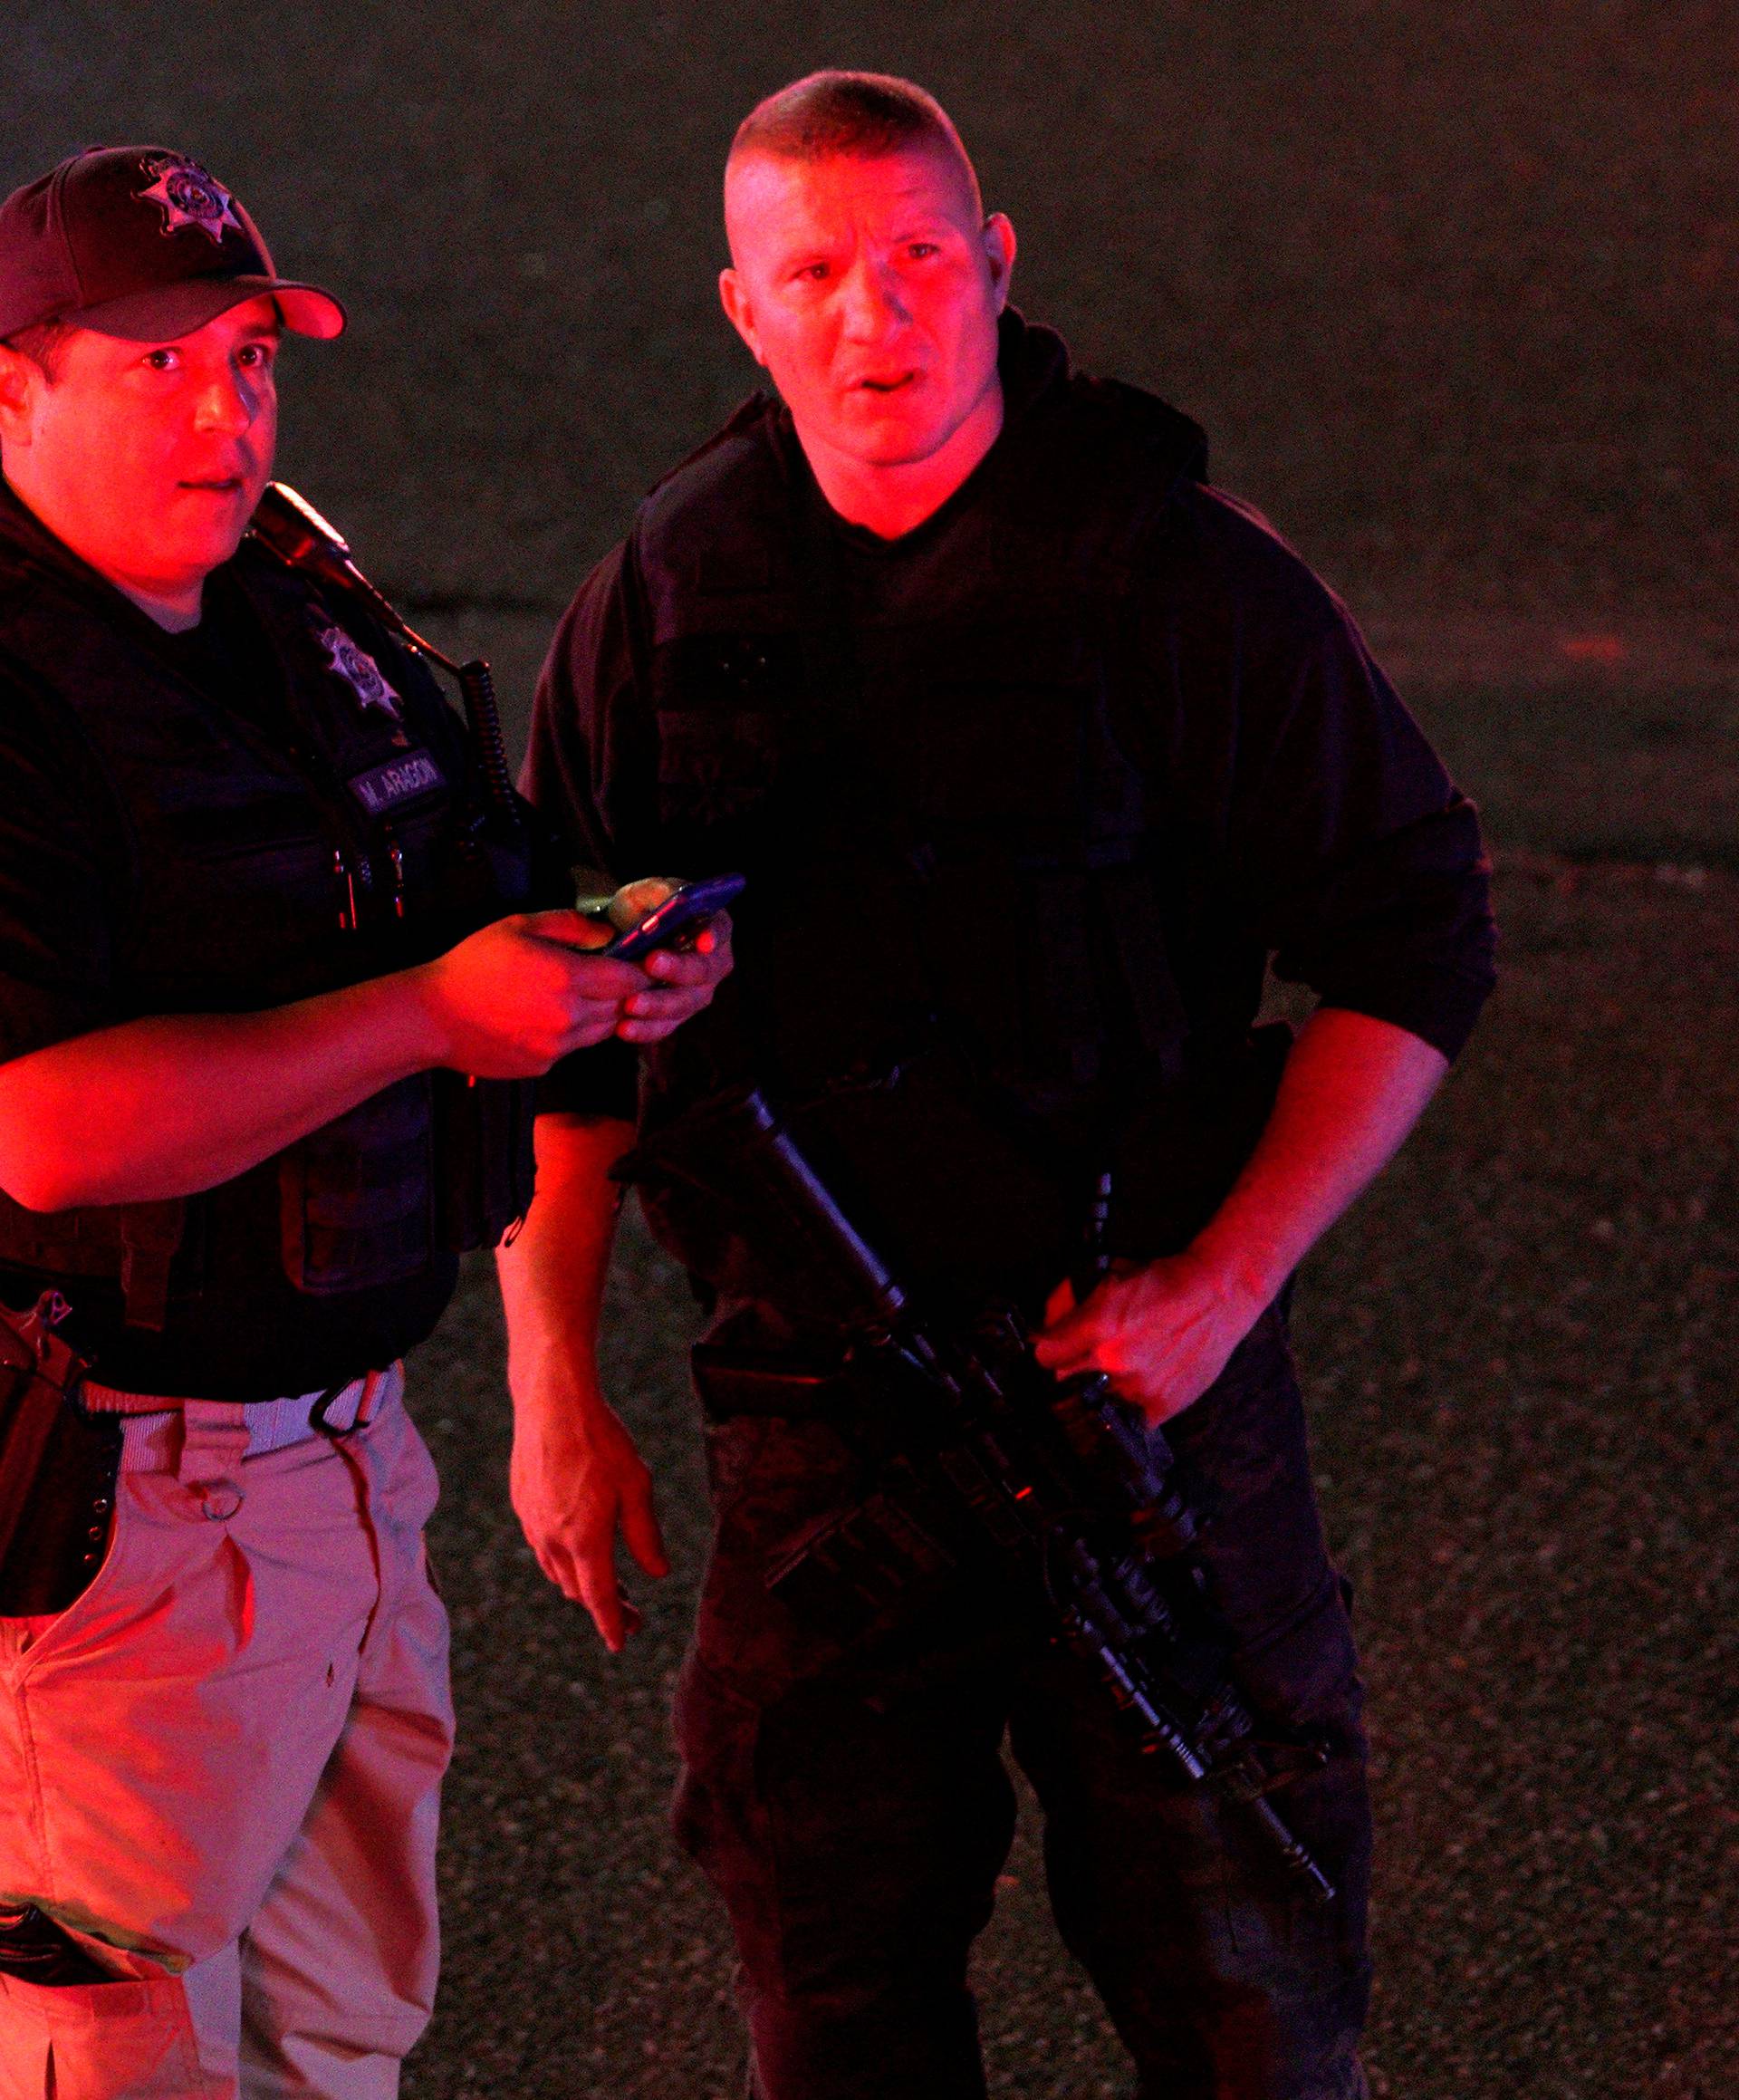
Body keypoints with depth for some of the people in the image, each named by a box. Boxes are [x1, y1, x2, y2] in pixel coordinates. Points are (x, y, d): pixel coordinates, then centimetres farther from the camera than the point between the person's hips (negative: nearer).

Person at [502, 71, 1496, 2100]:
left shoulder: (1179, 576, -8)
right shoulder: (668, 596, 2)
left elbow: (1415, 939, -3)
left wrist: (1222, 1284, -12)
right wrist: (552, 1382, 5)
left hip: (1142, 1372, -2)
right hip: (809, 1421, 3)